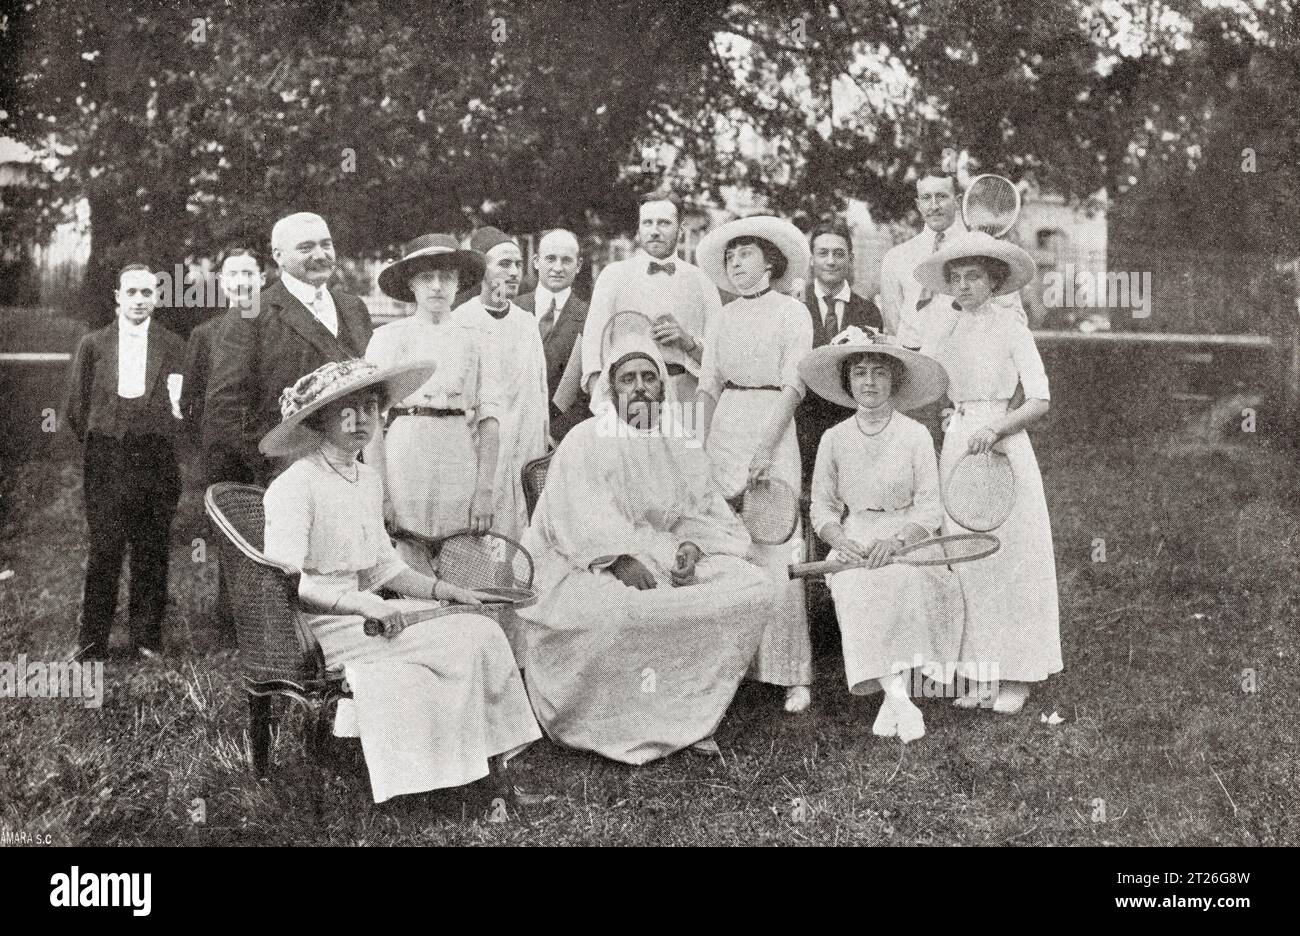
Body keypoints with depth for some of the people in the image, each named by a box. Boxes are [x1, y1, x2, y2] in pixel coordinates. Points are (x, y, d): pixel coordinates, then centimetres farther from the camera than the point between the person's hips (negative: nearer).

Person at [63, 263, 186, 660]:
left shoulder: (174, 347, 8)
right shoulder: (92, 344, 10)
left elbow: (182, 407, 8)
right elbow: (75, 408, 11)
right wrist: (99, 444, 8)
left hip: (157, 466, 0)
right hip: (107, 466, 0)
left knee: (151, 556, 3)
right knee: (103, 554, -3)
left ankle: (147, 640, 13)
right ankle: (92, 643, 6)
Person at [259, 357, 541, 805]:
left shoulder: (368, 480, 14)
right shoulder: (294, 486, -13)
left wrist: (442, 590, 4)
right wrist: (363, 605, -27)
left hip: (365, 611, 8)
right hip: (323, 626, -8)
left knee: (482, 627, -10)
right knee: (465, 641, -18)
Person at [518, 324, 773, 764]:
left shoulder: (682, 448, 15)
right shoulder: (585, 441, -1)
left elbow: (705, 513, 11)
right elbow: (583, 520, -14)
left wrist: (693, 546, -12)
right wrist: (621, 560, -29)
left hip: (669, 563, 5)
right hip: (590, 566, -5)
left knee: (751, 589, -15)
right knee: (615, 609, -39)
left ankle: (688, 710, -7)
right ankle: (606, 726, -14)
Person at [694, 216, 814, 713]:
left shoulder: (791, 312, 1)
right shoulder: (723, 318, 15)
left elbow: (793, 385, -6)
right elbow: (708, 385, 12)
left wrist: (766, 447, -14)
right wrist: (700, 445, 1)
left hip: (771, 427, -4)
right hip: (724, 428, 4)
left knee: (774, 550, -8)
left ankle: (792, 673, -1)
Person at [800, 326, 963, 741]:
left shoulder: (915, 435, -1)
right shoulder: (834, 438, 5)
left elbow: (930, 510, -4)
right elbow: (821, 507, 7)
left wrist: (896, 539, -22)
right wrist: (838, 538, -15)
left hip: (908, 539, -1)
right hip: (855, 542, 1)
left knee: (902, 581, -33)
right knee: (856, 588, -30)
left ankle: (893, 695, -29)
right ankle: (897, 692, -32)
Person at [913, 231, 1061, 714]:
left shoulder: (1010, 325, -4)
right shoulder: (940, 328, 8)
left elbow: (1040, 401, -8)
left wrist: (994, 429, -20)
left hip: (1003, 444, -4)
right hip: (956, 444, 4)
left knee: (1009, 553, 1)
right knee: (964, 557, 5)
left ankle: (1016, 675, 10)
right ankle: (978, 671, 14)